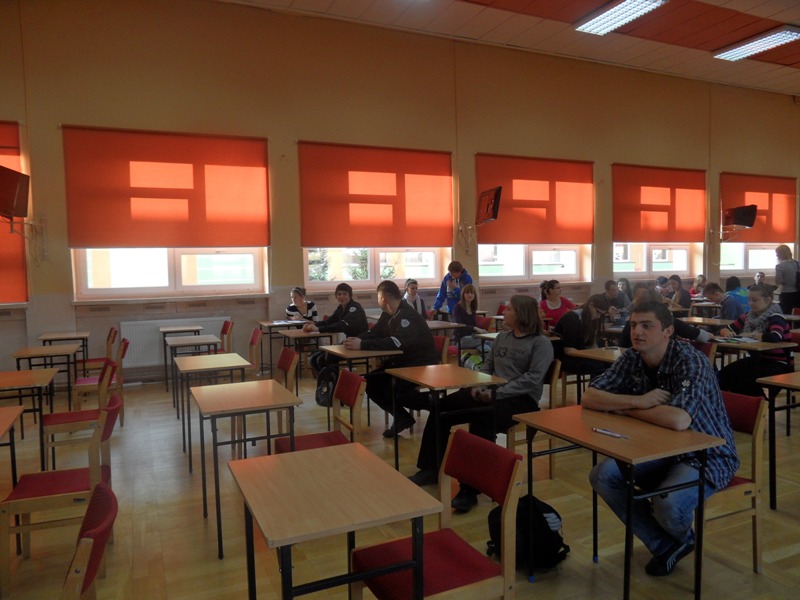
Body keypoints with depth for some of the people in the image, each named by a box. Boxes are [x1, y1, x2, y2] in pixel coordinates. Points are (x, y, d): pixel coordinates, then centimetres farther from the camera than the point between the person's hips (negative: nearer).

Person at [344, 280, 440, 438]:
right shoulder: (387, 314, 6)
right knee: (370, 382, -5)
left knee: (393, 389, -29)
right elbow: (374, 333, 6)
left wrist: (362, 345, -40)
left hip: (422, 365, -9)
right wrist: (356, 339, -16)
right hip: (401, 362, 9)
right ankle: (402, 418, 5)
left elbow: (396, 342, -38)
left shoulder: (408, 316, -24)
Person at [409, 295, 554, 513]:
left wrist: (497, 393, -24)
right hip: (492, 393, 8)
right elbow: (487, 366, 19)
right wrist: (478, 386, -3)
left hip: (521, 398, -7)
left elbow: (533, 378, -16)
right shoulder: (502, 337, 17)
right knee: (442, 408, -8)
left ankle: (470, 488, -27)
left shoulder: (541, 343, -5)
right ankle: (430, 468, 2)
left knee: (482, 418, -37)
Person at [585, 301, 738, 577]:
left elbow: (679, 420, -40)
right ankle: (665, 545, 6)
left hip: (707, 456, -6)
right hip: (662, 450, 6)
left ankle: (681, 538, 9)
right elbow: (589, 397, -10)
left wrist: (627, 409, -23)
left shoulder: (691, 362, -25)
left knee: (668, 505, -32)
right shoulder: (631, 359, -6)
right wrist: (638, 400, -26)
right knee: (602, 476, -13)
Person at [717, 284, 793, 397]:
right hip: (757, 359, 6)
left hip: (779, 364, -6)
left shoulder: (775, 317, -12)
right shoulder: (749, 316, 8)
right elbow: (725, 329, 10)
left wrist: (750, 335, -22)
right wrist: (727, 333, -14)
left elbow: (775, 337, -34)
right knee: (725, 373, -20)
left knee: (746, 380, -31)